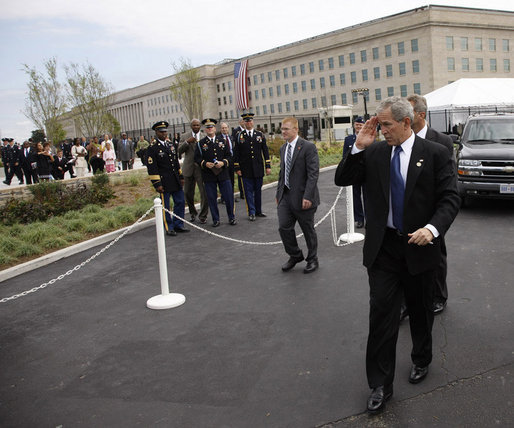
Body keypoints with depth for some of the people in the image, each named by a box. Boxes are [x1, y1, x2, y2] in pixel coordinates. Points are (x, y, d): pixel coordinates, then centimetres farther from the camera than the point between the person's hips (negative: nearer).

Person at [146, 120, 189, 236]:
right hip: (164, 182, -7)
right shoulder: (152, 148, -8)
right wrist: (157, 184, -15)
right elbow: (151, 167, -11)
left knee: (180, 203, 10)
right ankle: (169, 228, 12)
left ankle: (178, 225, 22)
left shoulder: (172, 146, 13)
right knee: (165, 206, 2)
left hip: (176, 181, 7)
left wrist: (181, 177, 17)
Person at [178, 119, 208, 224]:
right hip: (189, 168, 2)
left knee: (204, 193, -7)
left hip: (201, 168, -2)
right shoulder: (185, 136, 7)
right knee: (188, 193, 10)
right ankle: (193, 212, 32)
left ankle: (203, 215, 7)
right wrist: (187, 142, -15)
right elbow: (179, 150, -2)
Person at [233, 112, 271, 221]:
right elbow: (236, 153, 2)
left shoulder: (260, 135, 8)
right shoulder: (239, 136, 3)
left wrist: (268, 166, 2)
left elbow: (265, 151, 8)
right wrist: (237, 168, -3)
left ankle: (258, 211, 21)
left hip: (258, 169, 2)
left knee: (258, 190, 10)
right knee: (249, 191, 1)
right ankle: (251, 213, 7)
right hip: (246, 169, -2)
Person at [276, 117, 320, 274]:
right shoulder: (283, 148, 11)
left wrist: (307, 196, -23)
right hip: (286, 196, 6)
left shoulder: (308, 147, -12)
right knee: (284, 227, 2)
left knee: (308, 230, 7)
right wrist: (278, 193, 15)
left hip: (302, 197, -6)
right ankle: (295, 255, 23)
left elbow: (313, 173, -17)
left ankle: (312, 260, 25)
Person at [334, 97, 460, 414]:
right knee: (381, 316, 1)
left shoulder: (435, 154, -6)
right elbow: (342, 180, 0)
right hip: (383, 248, 1)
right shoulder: (374, 153, 1)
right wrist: (359, 147, -12)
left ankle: (421, 361, 45)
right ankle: (380, 386, 12)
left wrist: (432, 228, -26)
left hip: (419, 247, -1)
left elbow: (450, 198, -8)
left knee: (421, 313, 18)